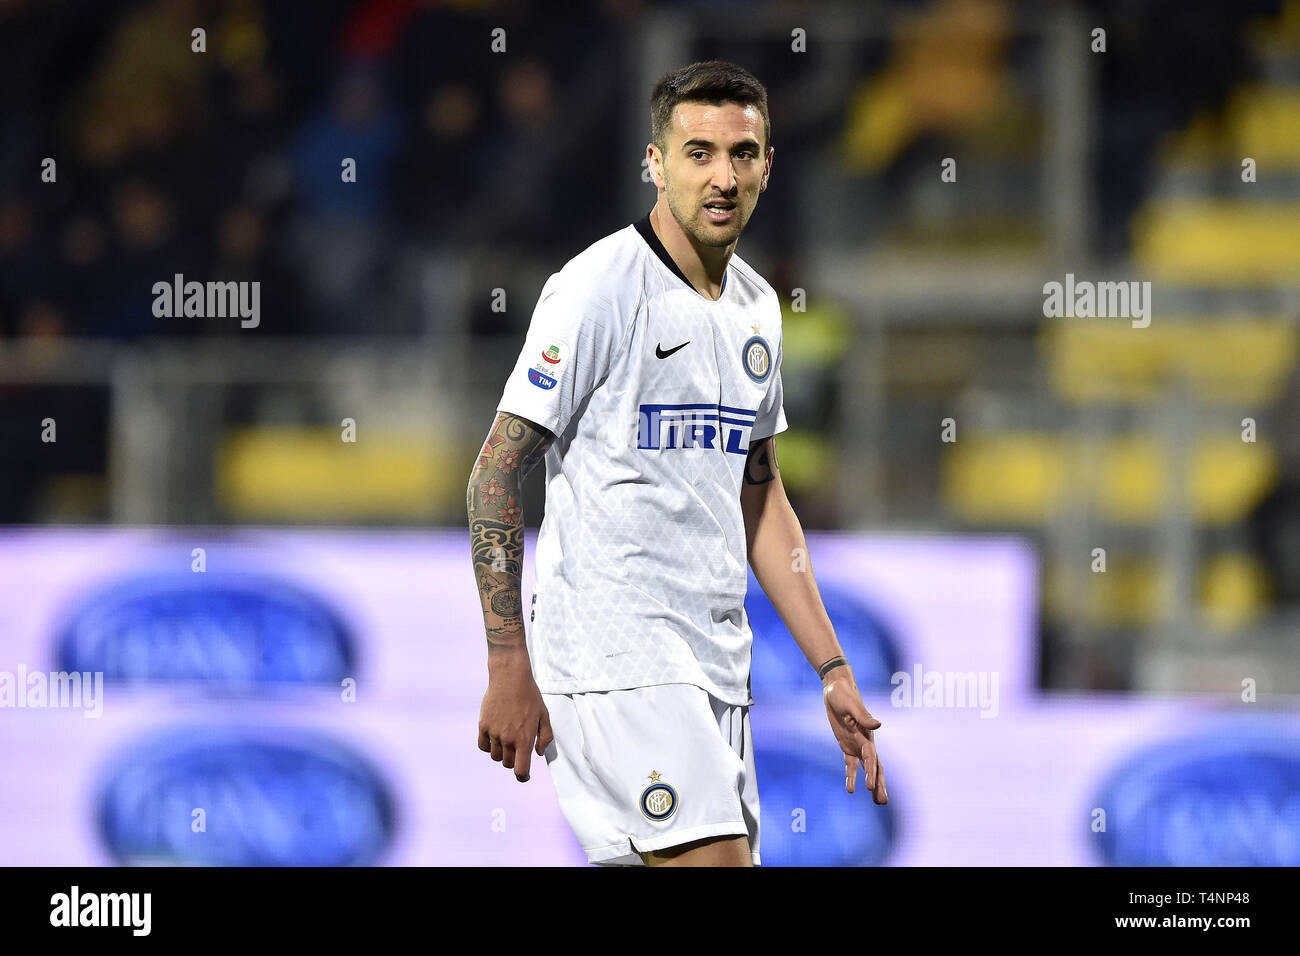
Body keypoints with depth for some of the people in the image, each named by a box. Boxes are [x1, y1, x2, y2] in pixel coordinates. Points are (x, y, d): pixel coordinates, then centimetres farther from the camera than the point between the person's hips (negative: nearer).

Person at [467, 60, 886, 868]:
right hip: (611, 644, -8)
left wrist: (832, 671, 16)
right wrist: (508, 669, -14)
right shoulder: (599, 287, -8)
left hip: (717, 663, 8)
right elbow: (497, 475, -9)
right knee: (713, 858, -20)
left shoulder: (757, 306, 15)